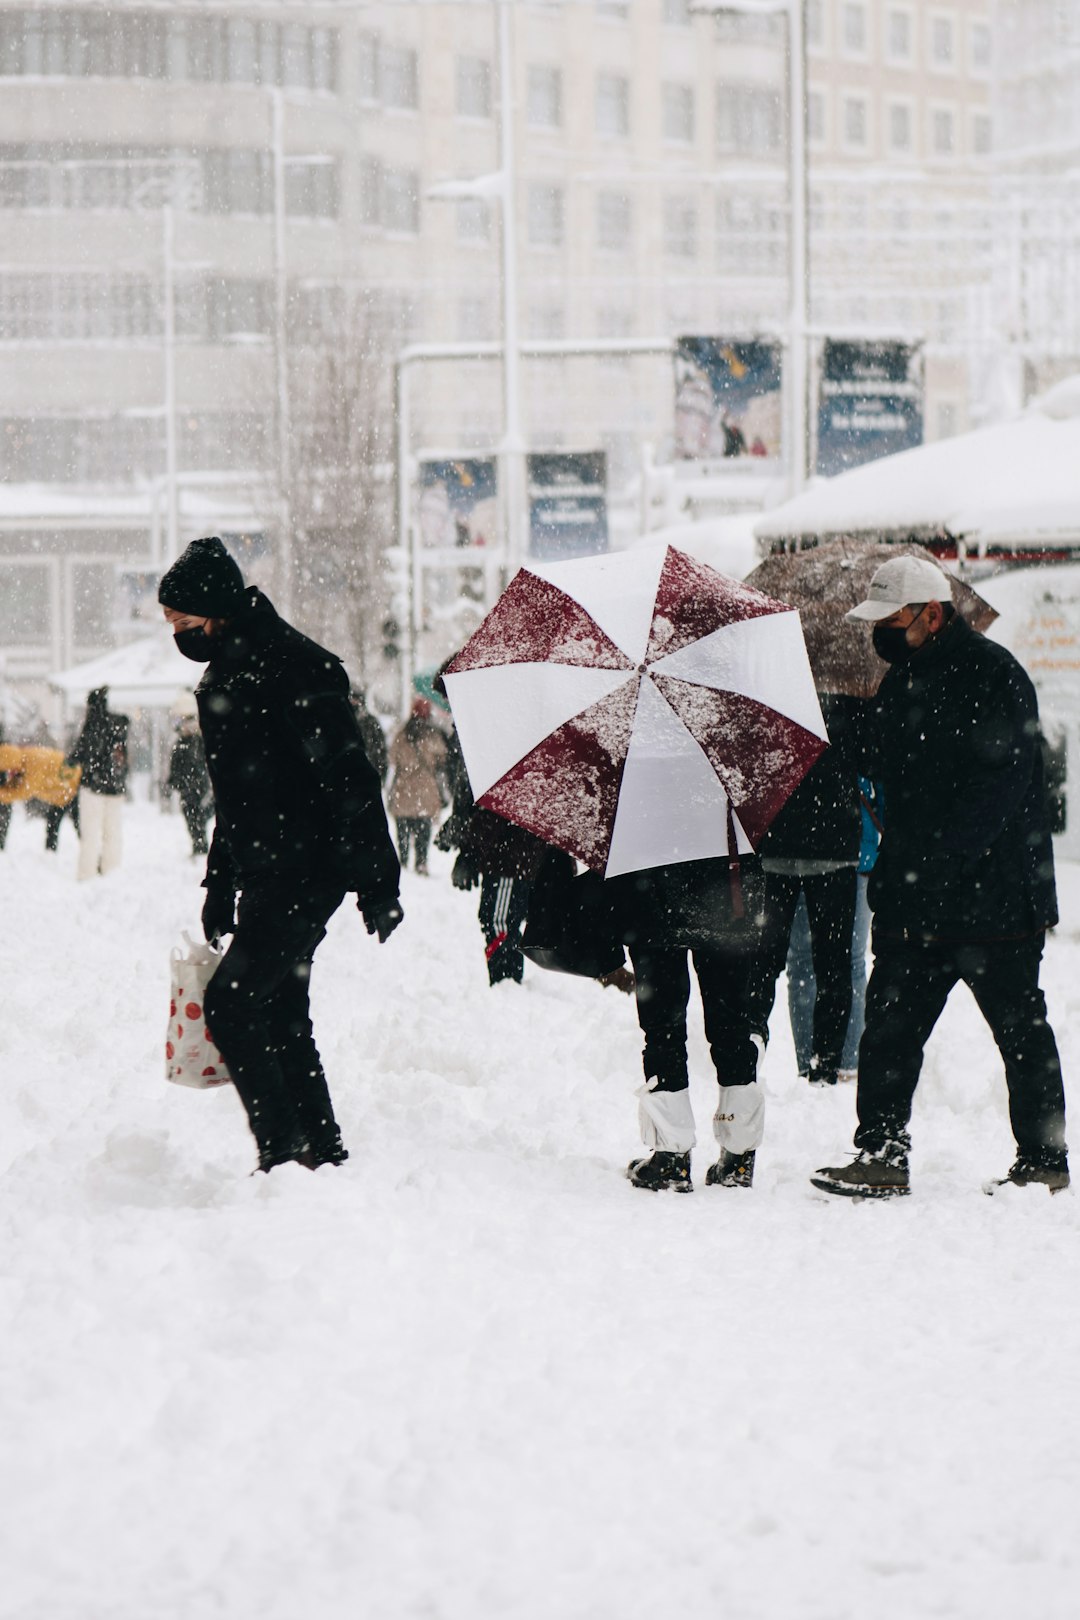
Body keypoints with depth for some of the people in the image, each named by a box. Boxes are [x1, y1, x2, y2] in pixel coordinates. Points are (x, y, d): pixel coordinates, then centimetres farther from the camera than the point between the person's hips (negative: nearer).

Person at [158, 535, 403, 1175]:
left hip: (307, 871, -9)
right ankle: (323, 1152, 16)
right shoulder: (223, 675, 14)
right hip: (265, 877, 9)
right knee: (281, 1014, 10)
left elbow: (349, 779, -18)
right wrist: (219, 891, 24)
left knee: (230, 1002, -14)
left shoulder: (294, 667, -16)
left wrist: (376, 882, -20)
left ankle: (285, 1151, -12)